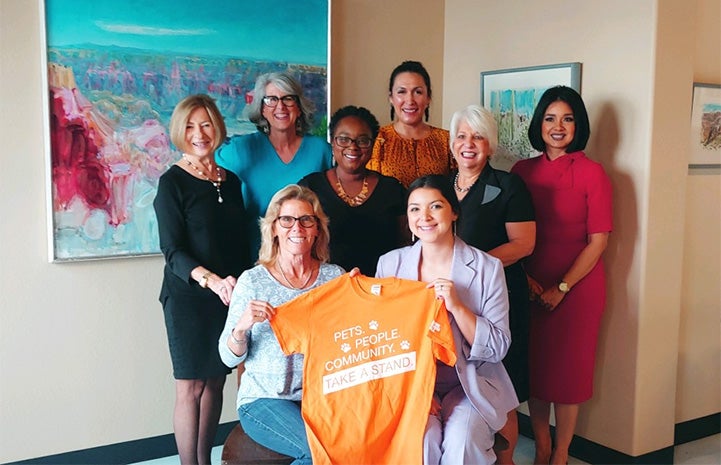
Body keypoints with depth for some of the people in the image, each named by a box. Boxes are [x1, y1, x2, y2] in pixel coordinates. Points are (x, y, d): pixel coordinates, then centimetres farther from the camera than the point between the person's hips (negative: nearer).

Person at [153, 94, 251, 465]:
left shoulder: (231, 181, 11)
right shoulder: (173, 182, -5)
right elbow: (172, 250, -13)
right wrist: (211, 280, -28)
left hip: (228, 296, 5)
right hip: (187, 298, -5)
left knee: (215, 381, 11)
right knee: (190, 387, 0)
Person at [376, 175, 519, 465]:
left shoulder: (487, 267, -5)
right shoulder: (390, 263, 1)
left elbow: (498, 349, -7)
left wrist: (456, 306, -19)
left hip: (471, 381, -1)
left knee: (460, 439, -28)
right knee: (423, 437, -27)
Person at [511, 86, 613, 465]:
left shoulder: (592, 173, -7)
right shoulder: (523, 171, 3)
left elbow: (598, 240, -8)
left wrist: (561, 287, -11)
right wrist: (524, 279, -6)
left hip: (577, 286, -3)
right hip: (531, 286, 3)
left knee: (568, 367, 7)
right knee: (534, 366, 10)